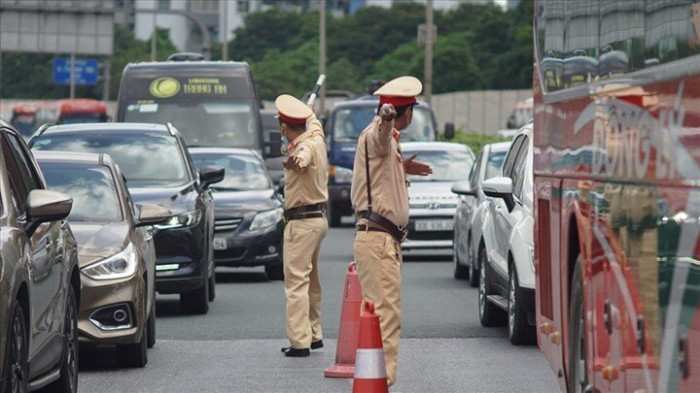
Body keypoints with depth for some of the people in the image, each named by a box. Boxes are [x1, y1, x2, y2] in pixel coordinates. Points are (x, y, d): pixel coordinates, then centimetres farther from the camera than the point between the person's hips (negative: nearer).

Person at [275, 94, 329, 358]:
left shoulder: (305, 146, -21)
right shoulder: (316, 137, 6)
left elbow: (304, 157, -48)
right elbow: (314, 124, 31)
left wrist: (296, 161, -65)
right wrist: (308, 112, 46)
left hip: (302, 222, -10)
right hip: (318, 218, 10)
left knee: (296, 282, -11)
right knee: (311, 281, 19)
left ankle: (300, 342, -16)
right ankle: (314, 335, 27)